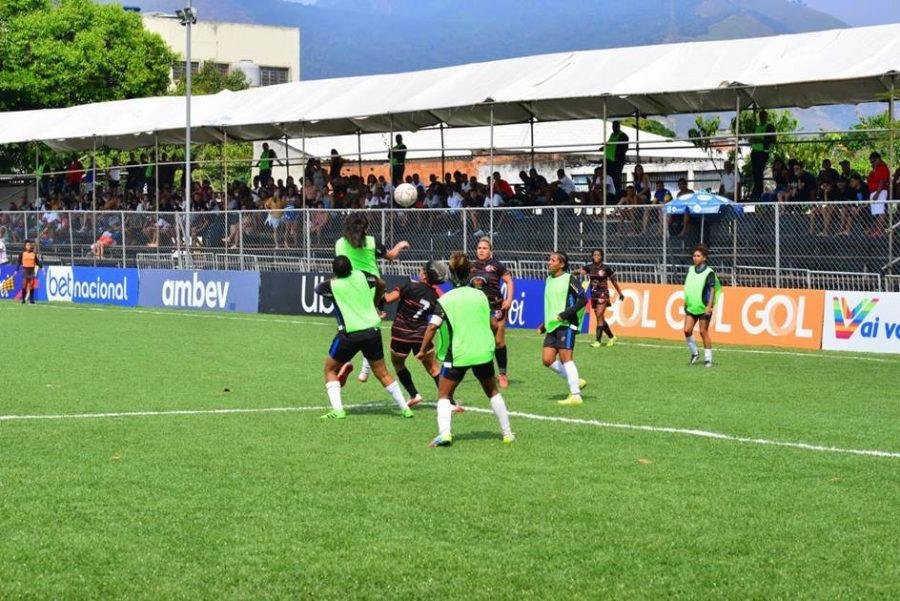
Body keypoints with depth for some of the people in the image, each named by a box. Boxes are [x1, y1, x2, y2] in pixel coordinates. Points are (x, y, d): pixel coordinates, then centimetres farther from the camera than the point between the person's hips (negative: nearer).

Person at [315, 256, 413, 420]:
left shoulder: (332, 285, -4)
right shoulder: (361, 276, 5)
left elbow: (317, 289, 19)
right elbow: (382, 284, 25)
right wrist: (375, 303, 41)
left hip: (349, 334, -4)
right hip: (373, 330, 4)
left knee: (330, 369, 12)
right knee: (382, 373, 16)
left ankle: (337, 409, -3)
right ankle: (405, 408, 15)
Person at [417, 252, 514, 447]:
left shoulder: (445, 300, -7)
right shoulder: (480, 296, 5)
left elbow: (432, 327, -15)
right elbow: (490, 322, 16)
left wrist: (422, 350, -6)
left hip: (457, 354, -3)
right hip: (484, 351, 3)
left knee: (444, 395, 6)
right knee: (493, 392, 22)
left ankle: (444, 432, -17)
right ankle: (507, 433, 25)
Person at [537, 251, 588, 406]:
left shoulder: (569, 279, -8)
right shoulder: (549, 280, 16)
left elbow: (583, 299, -13)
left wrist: (566, 314, -20)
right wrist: (545, 324, 21)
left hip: (566, 325, -8)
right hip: (552, 325, 8)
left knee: (565, 357, -12)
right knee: (547, 360, 0)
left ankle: (575, 396, -8)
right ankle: (575, 382, 15)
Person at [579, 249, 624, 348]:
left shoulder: (606, 268, -4)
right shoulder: (589, 267, 3)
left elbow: (614, 281, 5)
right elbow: (581, 271, -16)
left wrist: (620, 293, 12)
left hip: (603, 295, -5)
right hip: (594, 295, 5)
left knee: (599, 317, -14)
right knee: (601, 318, 12)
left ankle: (598, 341, -15)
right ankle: (611, 337, 29)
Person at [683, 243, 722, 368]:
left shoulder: (709, 272, -9)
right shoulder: (691, 270, 8)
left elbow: (712, 290, -10)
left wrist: (709, 306, -16)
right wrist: (686, 302, 19)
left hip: (703, 307, -5)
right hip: (691, 306, 5)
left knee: (703, 332, -1)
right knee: (687, 330, -4)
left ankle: (708, 358, 10)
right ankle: (694, 353, 16)